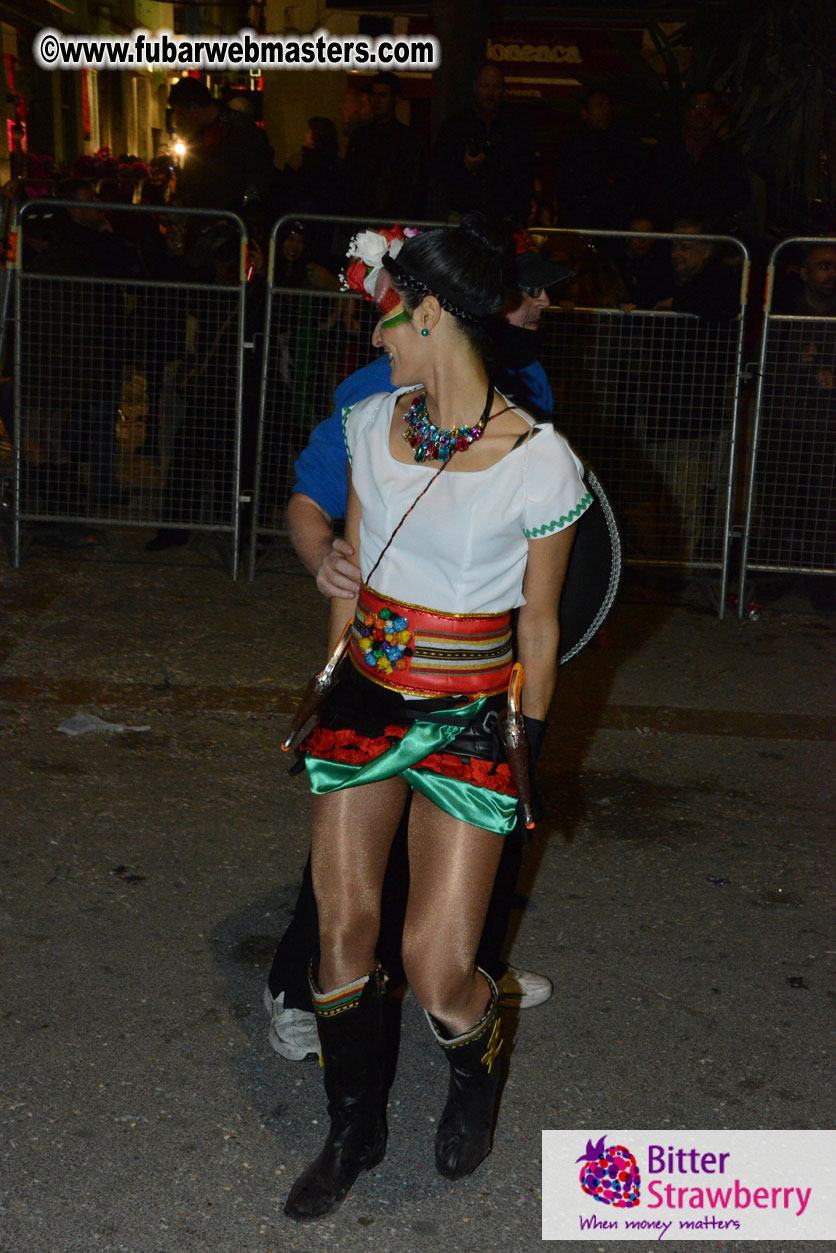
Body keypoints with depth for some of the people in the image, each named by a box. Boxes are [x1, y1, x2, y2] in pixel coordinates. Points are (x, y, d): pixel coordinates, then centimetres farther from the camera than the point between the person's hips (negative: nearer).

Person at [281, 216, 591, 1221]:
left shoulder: (540, 461, -14)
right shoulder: (371, 424, 1)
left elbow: (537, 623, -4)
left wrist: (528, 746, 4)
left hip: (468, 716, -4)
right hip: (364, 696, 5)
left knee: (437, 972, -7)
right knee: (344, 929, 7)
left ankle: (476, 1074, 31)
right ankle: (354, 1130, 33)